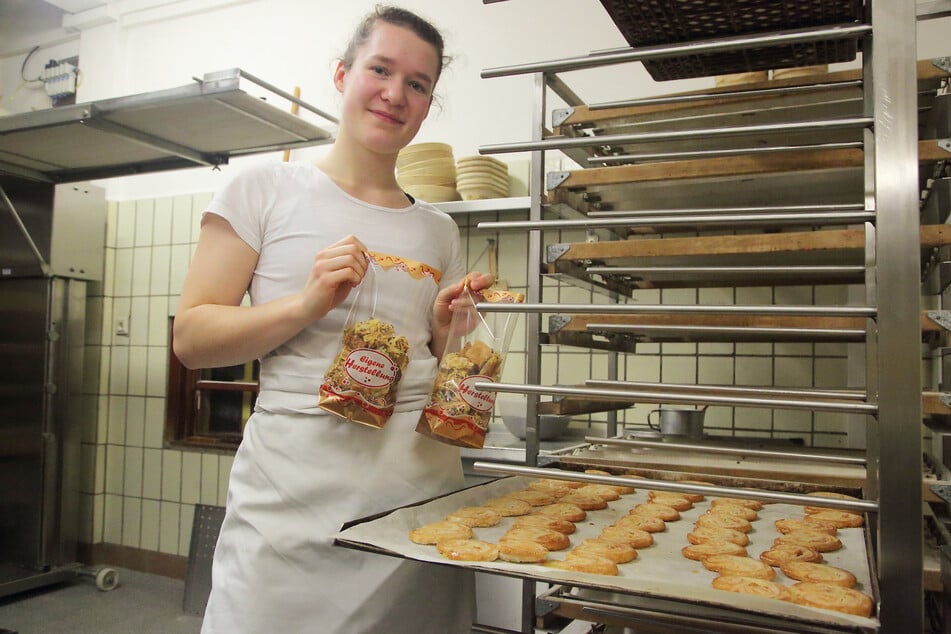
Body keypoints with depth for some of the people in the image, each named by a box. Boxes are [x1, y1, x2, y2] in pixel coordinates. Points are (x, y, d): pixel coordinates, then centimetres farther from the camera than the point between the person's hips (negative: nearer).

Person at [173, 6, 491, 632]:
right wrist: (308, 304, -16)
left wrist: (450, 328, -4)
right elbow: (191, 337, -3)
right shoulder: (265, 189, 1)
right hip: (295, 492, -3)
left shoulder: (439, 229, 11)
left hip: (423, 482, 4)